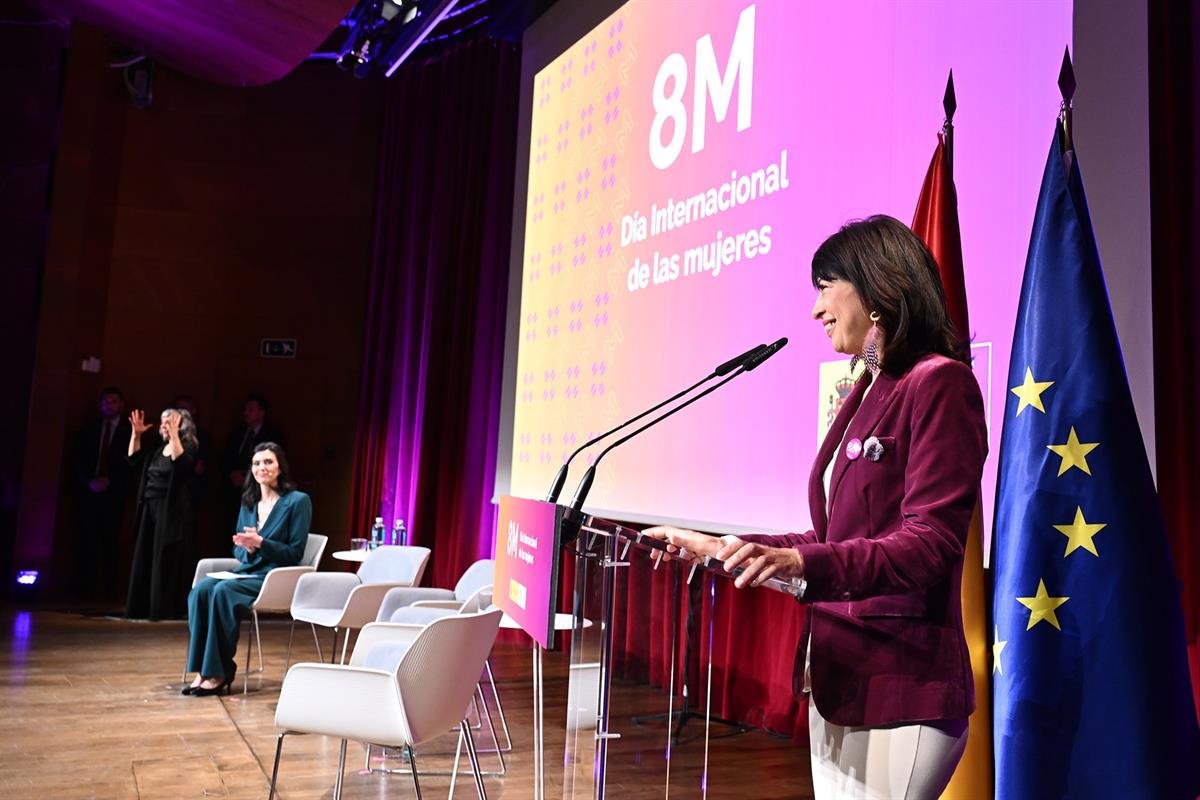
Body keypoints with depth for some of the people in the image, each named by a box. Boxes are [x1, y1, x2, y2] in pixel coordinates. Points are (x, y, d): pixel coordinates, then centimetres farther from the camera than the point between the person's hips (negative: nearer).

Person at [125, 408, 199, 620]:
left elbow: (181, 464, -26)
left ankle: (165, 610, 1)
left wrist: (174, 435, -30)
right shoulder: (158, 448, 16)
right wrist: (136, 434, 5)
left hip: (172, 512, -8)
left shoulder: (188, 447, -6)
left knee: (166, 563, -5)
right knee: (144, 560, 10)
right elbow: (134, 459, 15)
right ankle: (142, 609, 18)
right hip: (150, 510, 8)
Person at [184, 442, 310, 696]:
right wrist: (247, 549, -8)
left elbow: (295, 553, -7)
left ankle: (219, 673, -21)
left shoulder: (298, 501, -4)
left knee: (223, 590, -31)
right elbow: (238, 551, 16)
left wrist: (260, 543, -18)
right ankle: (202, 672, -23)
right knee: (201, 589, -24)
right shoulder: (248, 502, 15)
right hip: (247, 572, 6)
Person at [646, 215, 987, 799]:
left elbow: (930, 547, -19)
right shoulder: (867, 392, 15)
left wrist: (804, 562, -32)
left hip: (900, 689, -8)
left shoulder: (939, 382, -10)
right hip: (838, 678, 8)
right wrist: (726, 550, 12)